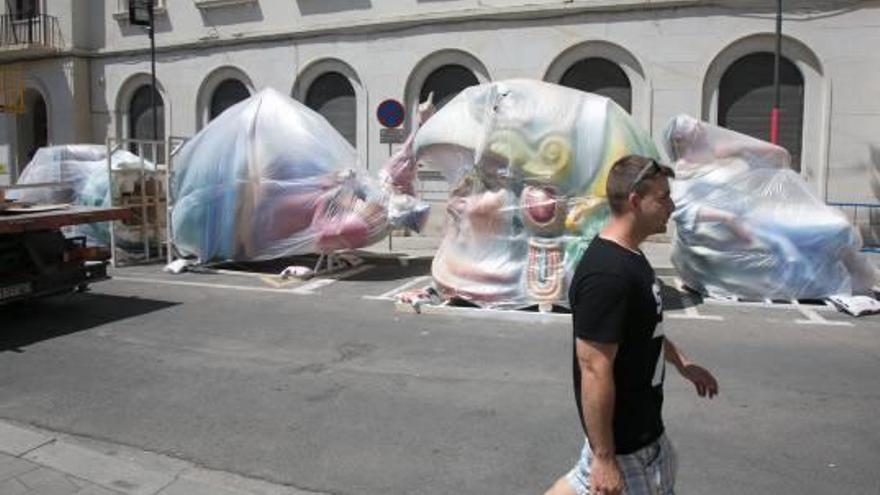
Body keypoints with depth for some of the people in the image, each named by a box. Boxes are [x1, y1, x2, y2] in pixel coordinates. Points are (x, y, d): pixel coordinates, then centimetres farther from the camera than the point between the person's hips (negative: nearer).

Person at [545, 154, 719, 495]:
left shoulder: (628, 256, 3)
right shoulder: (607, 274, -30)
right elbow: (595, 370, -29)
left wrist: (683, 363, 23)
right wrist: (605, 456, -25)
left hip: (637, 416, 9)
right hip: (626, 432, -9)